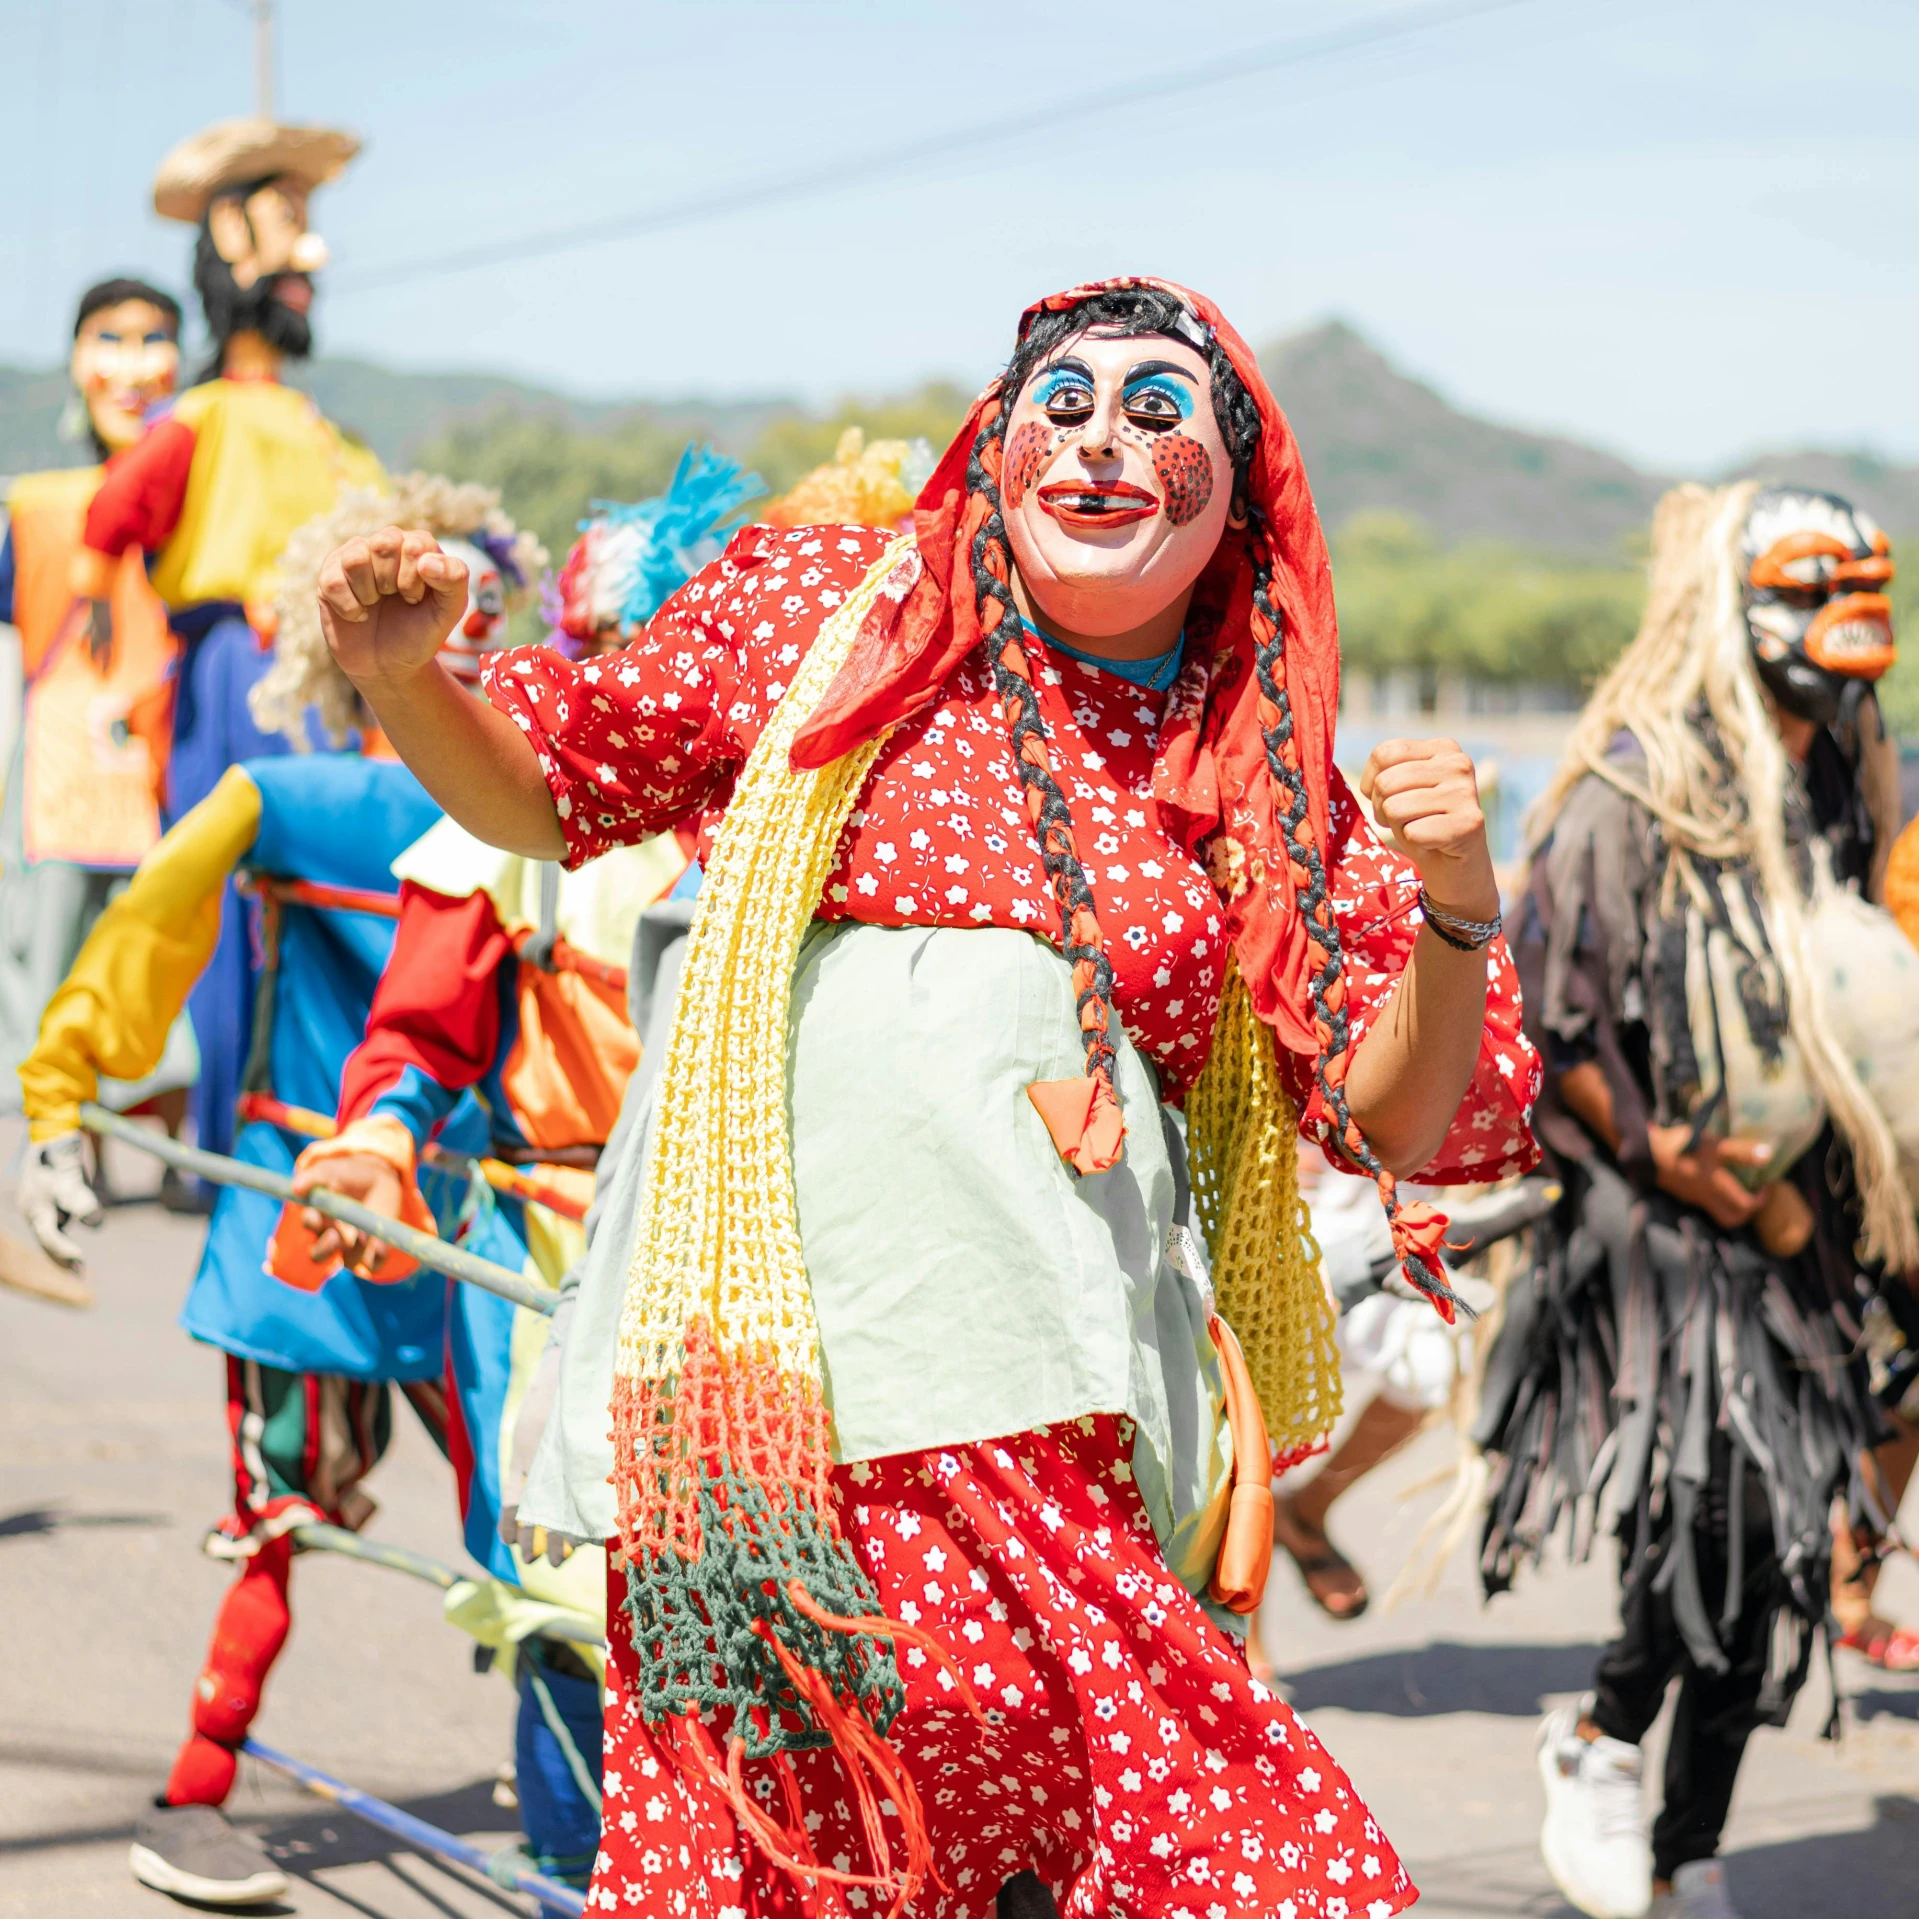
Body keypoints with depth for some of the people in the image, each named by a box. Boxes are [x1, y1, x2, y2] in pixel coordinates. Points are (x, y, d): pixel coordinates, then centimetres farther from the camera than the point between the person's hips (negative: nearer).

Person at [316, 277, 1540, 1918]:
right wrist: (405, 680, 1)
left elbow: (1402, 1120, 11)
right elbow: (544, 788, 21)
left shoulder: (1270, 792, 15)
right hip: (770, 1346, -2)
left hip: (1058, 1398, 2)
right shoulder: (813, 610, 13)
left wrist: (1458, 906, -6)